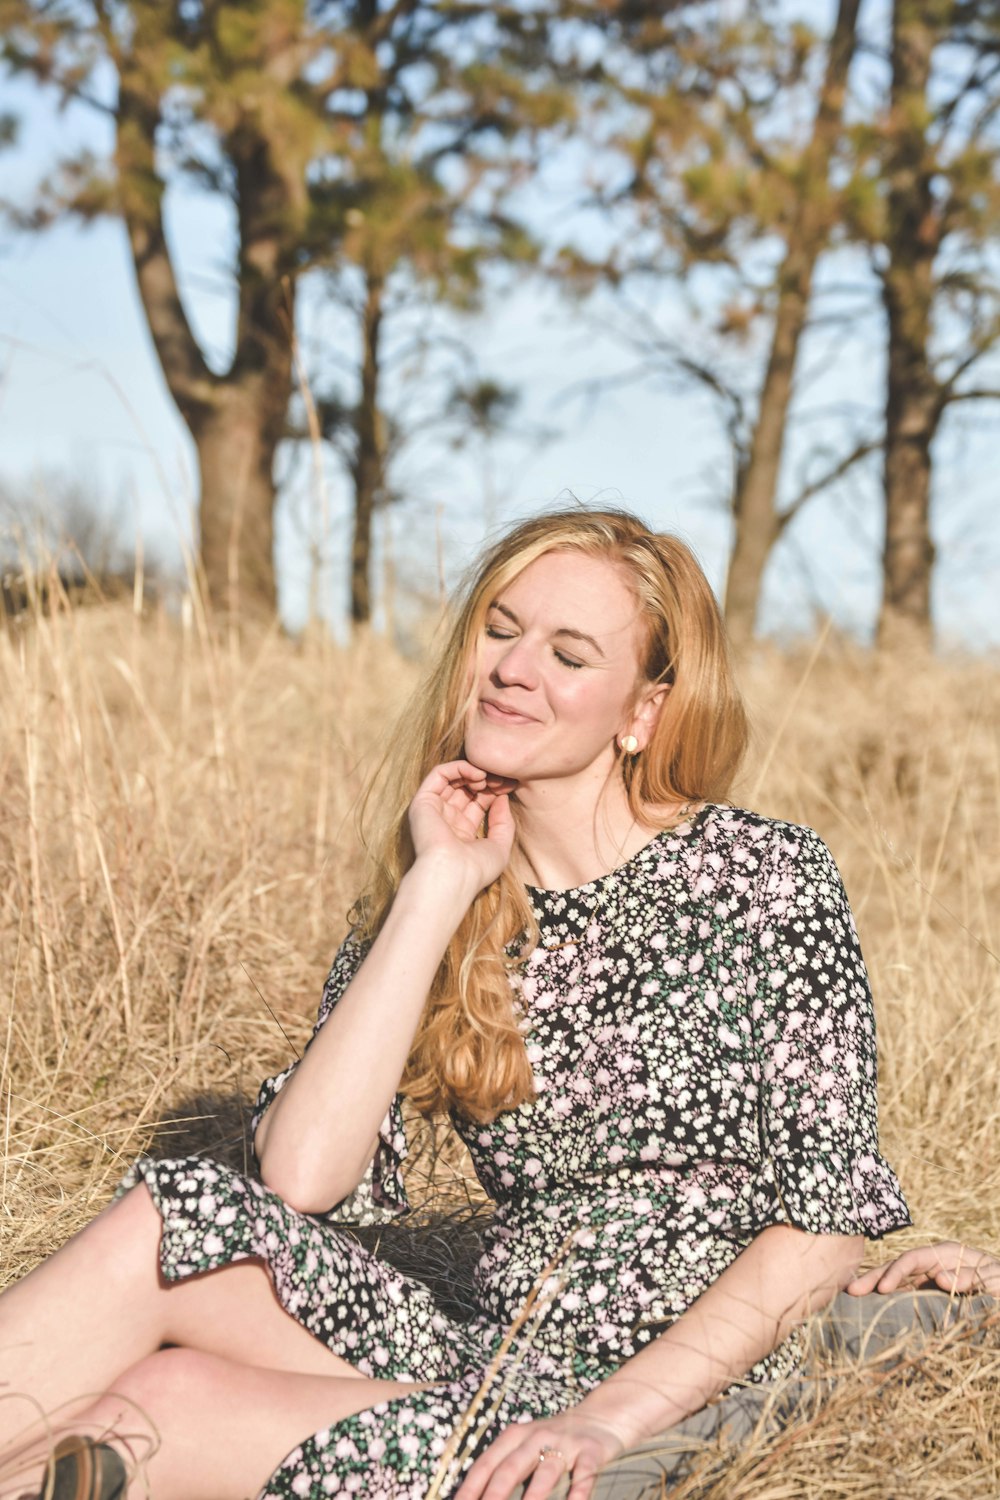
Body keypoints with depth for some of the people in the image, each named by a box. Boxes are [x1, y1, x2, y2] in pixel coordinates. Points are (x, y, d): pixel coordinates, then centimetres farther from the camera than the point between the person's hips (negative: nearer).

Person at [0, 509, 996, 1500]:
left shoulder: (765, 881, -5)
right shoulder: (421, 901, 7)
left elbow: (828, 1224, -7)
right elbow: (301, 1180, -8)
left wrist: (610, 1419, -18)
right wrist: (435, 894, -9)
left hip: (679, 1413, -5)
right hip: (490, 1369, 5)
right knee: (170, 1221, -19)